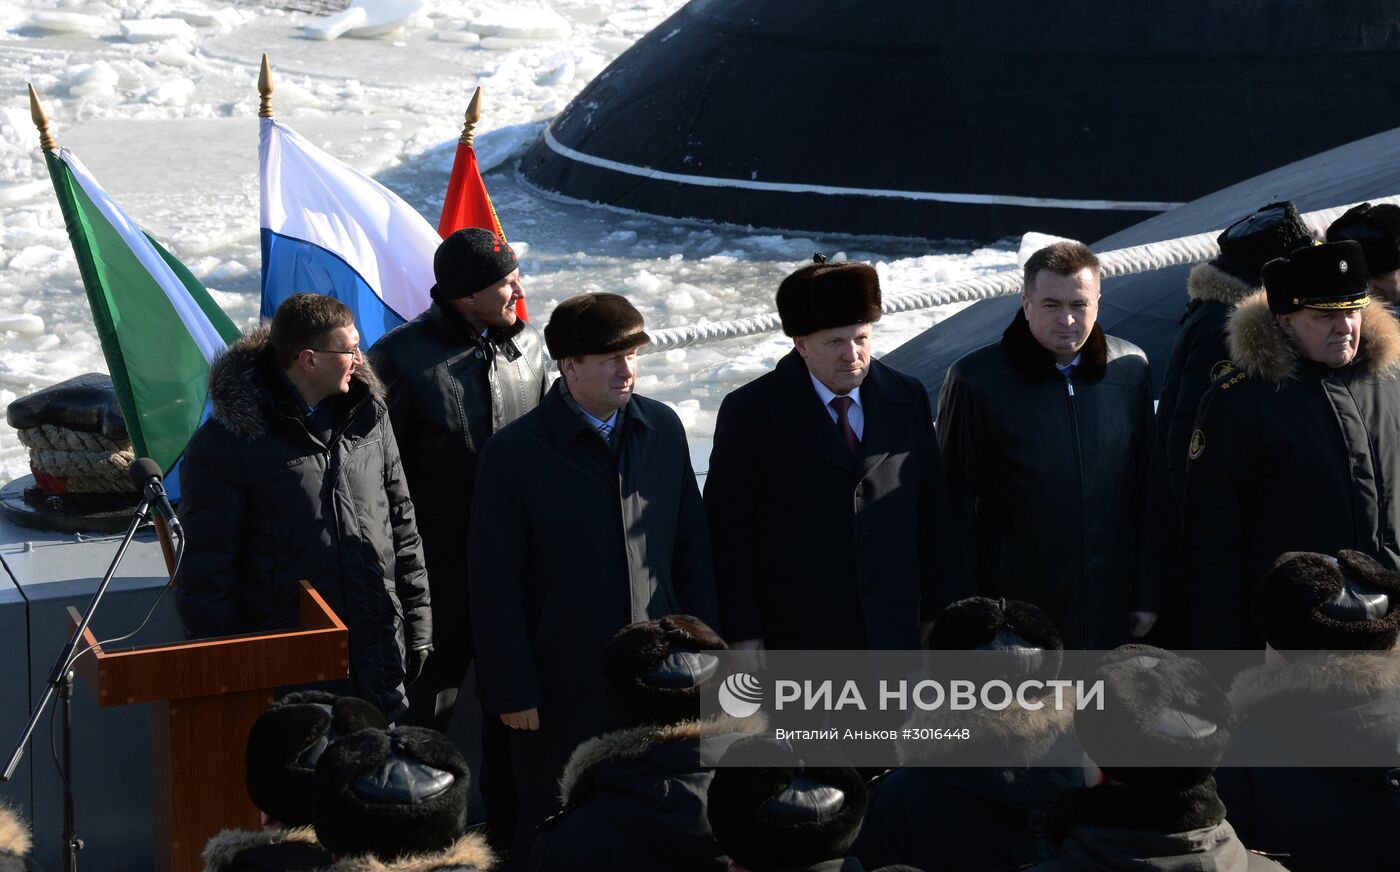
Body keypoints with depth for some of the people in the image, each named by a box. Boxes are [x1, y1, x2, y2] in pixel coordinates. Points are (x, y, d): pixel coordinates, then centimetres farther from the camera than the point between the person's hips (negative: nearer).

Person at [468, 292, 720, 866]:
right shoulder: (514, 454, -12)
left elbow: (691, 546, 10)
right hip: (564, 687, -4)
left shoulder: (663, 429, 1)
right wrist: (512, 691, -9)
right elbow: (495, 586, -9)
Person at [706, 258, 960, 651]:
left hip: (893, 633, 3)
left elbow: (932, 515, 10)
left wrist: (938, 618, 9)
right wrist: (743, 636, -7)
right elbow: (729, 532, -4)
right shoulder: (749, 413, -5)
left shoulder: (908, 400, 5)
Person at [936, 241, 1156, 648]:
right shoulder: (976, 380, -7)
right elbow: (955, 505, -2)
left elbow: (1145, 492, 11)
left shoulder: (1131, 368, 4)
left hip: (1110, 612, 3)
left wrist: (1146, 596, 10)